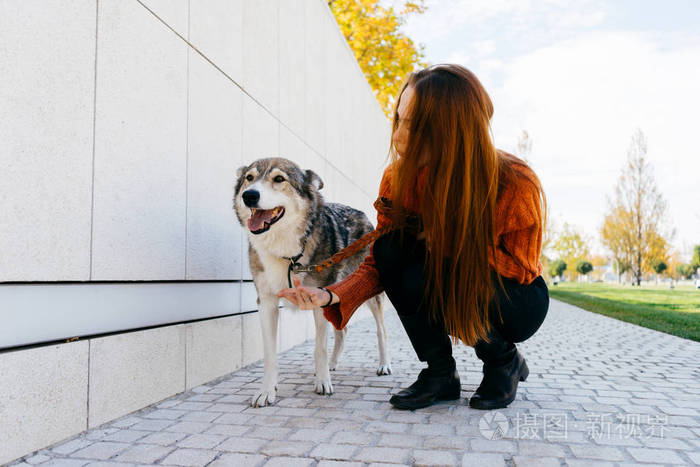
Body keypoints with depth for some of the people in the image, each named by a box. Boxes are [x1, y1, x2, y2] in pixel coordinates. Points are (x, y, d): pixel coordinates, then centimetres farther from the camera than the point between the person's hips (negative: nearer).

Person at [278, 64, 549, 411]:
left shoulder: (516, 186, -27)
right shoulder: (398, 179, -18)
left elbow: (522, 268, -15)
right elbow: (379, 263, -14)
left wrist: (450, 242, -29)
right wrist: (331, 296, -33)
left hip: (517, 301, -3)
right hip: (455, 299, 4)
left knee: (424, 277, -33)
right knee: (391, 246, -25)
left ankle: (506, 362, -2)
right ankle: (441, 373, -9)